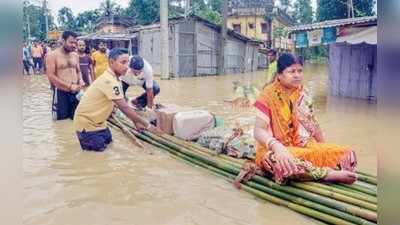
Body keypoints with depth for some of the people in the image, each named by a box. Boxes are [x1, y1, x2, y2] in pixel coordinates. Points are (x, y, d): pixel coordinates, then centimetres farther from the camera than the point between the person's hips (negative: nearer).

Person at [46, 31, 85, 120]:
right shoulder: (53, 55, -9)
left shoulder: (75, 55, 8)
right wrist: (69, 86, -20)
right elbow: (51, 76, -15)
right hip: (61, 92, -5)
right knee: (61, 119, 3)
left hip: (75, 91, 5)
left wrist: (80, 80, -5)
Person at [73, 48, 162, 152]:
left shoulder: (113, 78, 1)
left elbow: (121, 105, 6)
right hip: (86, 122, -9)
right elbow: (125, 108, -31)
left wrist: (136, 122, 2)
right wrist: (147, 125, -26)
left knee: (108, 141, 12)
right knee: (99, 149, -9)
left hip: (96, 121, 9)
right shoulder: (109, 81, -30)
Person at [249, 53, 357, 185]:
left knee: (346, 154, -11)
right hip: (276, 150, -5)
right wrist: (277, 147, -41)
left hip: (304, 146, 5)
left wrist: (325, 150, 7)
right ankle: (328, 174, -23)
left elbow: (312, 124, 15)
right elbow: (258, 130, -23)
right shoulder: (269, 95, -12)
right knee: (280, 162, -41)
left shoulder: (302, 94, 6)